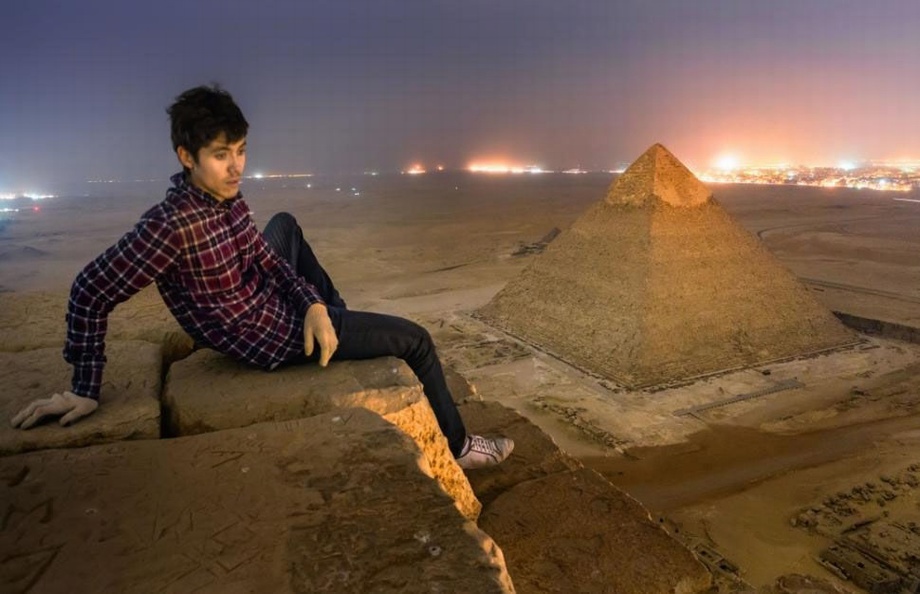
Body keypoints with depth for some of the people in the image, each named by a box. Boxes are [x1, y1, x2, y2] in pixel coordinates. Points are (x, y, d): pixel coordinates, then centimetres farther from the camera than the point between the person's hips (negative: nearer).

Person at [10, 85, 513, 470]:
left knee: (285, 225, 33)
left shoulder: (227, 196, -6)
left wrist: (314, 305, -15)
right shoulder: (171, 223, -30)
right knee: (416, 340, 0)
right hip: (272, 337, -8)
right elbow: (91, 293, -24)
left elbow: (265, 258, 2)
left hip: (270, 297, 9)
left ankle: (337, 315, 44)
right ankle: (457, 446, 18)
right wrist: (85, 389, -19)